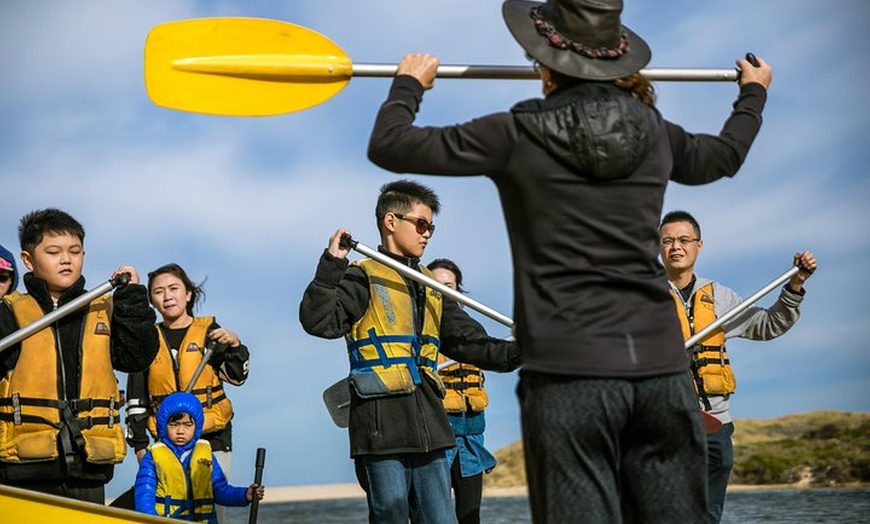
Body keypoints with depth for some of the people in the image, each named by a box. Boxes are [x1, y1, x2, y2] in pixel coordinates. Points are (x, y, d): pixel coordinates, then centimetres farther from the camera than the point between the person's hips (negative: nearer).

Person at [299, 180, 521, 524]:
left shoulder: (431, 289, 22)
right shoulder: (364, 278, 0)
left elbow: (471, 343, 20)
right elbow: (318, 321, -15)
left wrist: (517, 353, 7)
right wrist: (331, 265, -22)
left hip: (428, 428, 6)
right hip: (382, 427, -6)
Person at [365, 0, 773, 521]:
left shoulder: (518, 135, -3)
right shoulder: (653, 131, 11)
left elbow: (388, 146, 2)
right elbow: (722, 156, 33)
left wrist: (409, 84, 22)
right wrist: (754, 94, 53)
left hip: (570, 374, -4)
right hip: (661, 366, 5)